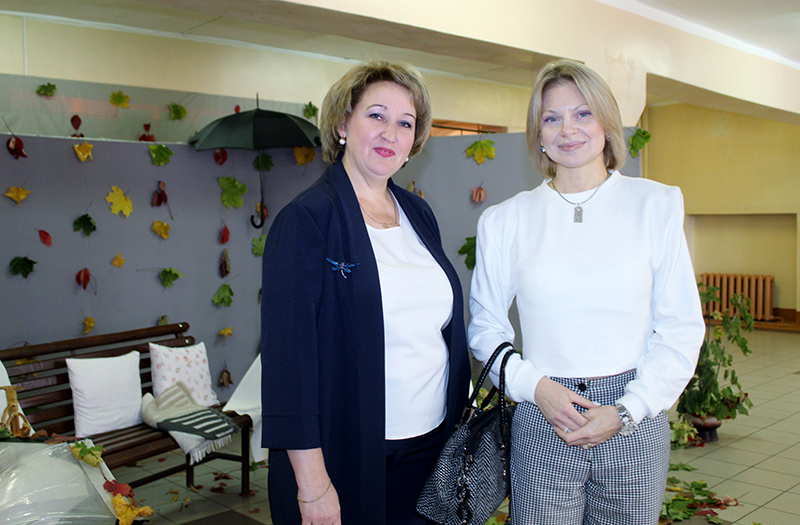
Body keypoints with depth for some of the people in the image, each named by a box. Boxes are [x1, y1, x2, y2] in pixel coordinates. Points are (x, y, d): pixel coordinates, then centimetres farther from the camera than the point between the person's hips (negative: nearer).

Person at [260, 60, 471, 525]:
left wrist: (461, 420, 10)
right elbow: (289, 354, -16)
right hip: (349, 458, -6)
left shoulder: (419, 215, 8)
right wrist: (312, 482, -18)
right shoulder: (307, 220, -12)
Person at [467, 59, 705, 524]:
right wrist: (536, 386, -9)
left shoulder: (656, 205, 1)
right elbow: (486, 326, 6)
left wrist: (626, 411, -8)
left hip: (635, 421, 1)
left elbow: (682, 328, 0)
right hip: (542, 417, 0)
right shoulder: (506, 220, 2)